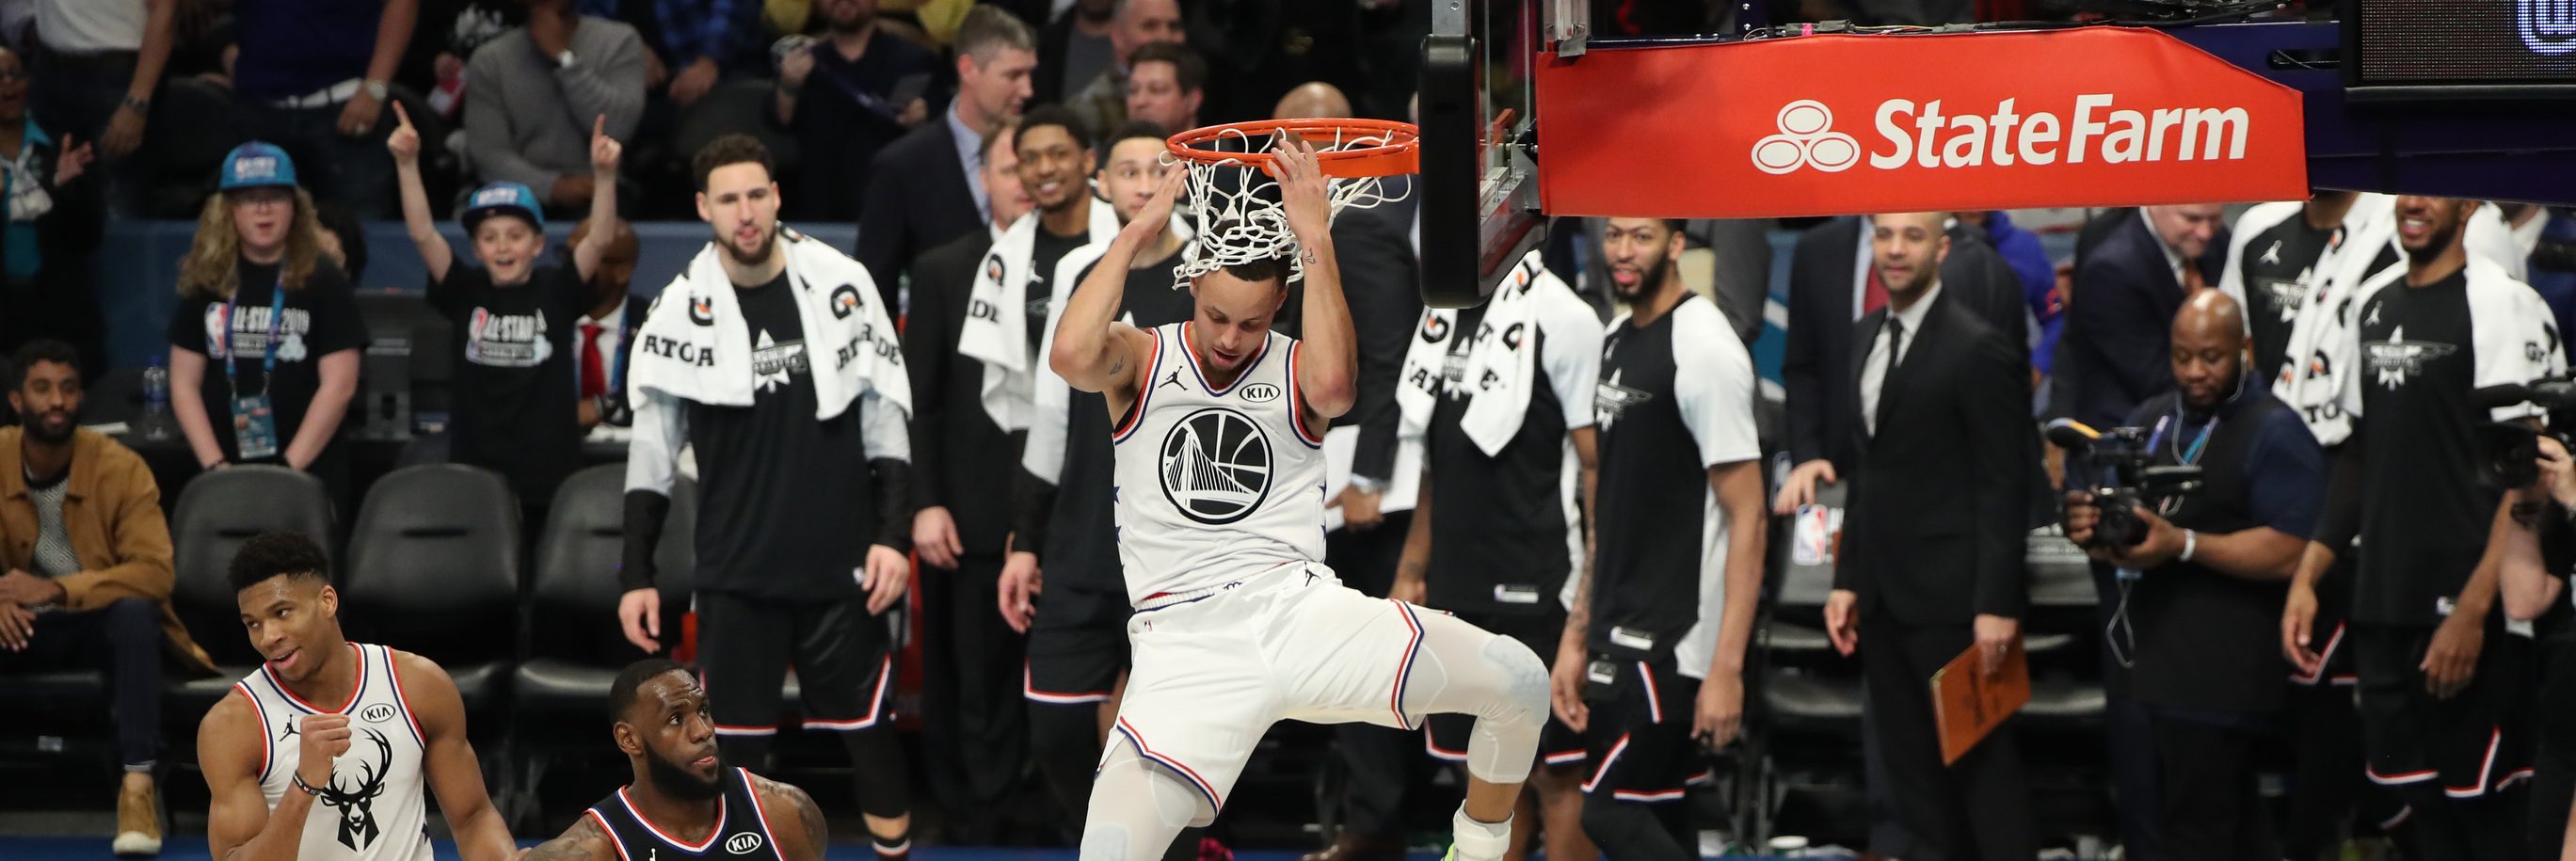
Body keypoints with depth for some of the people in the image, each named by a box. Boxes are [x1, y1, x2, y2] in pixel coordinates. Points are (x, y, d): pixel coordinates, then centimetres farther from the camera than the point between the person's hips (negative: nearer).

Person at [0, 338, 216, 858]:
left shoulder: (120, 469, -16)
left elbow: (155, 573, -23)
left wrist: (56, 589, -35)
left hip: (105, 621, -2)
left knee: (136, 612, -36)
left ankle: (138, 784, -37)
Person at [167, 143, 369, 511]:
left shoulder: (323, 281, -2)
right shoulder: (206, 281, 6)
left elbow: (338, 385, -7)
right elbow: (184, 384, 5)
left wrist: (289, 468, -13)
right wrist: (215, 465, -7)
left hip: (309, 476, -2)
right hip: (225, 478, 2)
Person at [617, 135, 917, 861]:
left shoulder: (841, 285, -3)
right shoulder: (681, 309, -2)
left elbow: (885, 419, 2)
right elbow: (653, 449, 3)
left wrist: (893, 535, -4)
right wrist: (636, 573, 0)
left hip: (842, 567, 0)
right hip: (735, 574, 0)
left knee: (868, 728, 3)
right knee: (732, 741, 2)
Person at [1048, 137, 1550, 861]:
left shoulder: (1296, 370, 9)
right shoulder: (1142, 359, 8)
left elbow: (1332, 384, -17)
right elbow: (1072, 356, -16)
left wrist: (1315, 238, -16)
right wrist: (1137, 233, -9)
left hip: (1301, 612, 2)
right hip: (1186, 642, -2)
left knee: (1520, 682, -12)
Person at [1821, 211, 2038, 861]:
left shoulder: (1979, 350, -13)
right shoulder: (1868, 335, 12)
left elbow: (2005, 487, -14)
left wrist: (1996, 605, -17)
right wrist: (1848, 581, 11)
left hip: (1950, 598, -7)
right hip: (1883, 599, 8)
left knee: (1981, 762, -2)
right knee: (1913, 775, 10)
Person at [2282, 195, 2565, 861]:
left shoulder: (2503, 305, -9)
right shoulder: (2370, 306, 15)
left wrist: (2472, 612, -18)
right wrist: (2306, 577, 12)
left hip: (2469, 618, -7)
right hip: (2383, 608, 7)